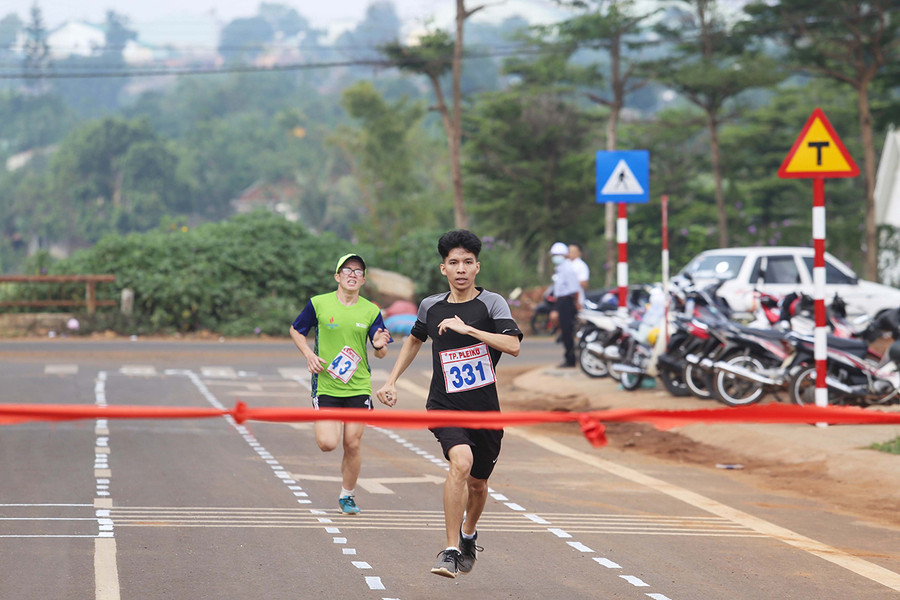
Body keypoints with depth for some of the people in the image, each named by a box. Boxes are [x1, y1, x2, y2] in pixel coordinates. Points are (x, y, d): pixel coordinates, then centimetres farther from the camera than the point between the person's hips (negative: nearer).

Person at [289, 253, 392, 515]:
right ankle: (326, 426, 25)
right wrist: (309, 355, -5)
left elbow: (381, 353, 8)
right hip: (325, 385, -1)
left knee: (352, 445, -1)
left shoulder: (371, 311, 3)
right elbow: (296, 331, 12)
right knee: (327, 444, -13)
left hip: (359, 387, 1)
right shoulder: (318, 304, -2)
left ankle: (347, 496, 20)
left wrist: (380, 346, -16)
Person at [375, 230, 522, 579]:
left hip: (485, 409, 0)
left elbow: (513, 346, -20)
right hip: (444, 405, 0)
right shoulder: (431, 307, 5)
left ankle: (468, 534, 49)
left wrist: (467, 328, -23)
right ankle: (451, 552, -26)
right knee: (461, 461, -28)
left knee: (477, 484, 15)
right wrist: (391, 381, 22)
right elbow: (415, 340, 26)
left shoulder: (492, 303, -4)